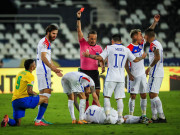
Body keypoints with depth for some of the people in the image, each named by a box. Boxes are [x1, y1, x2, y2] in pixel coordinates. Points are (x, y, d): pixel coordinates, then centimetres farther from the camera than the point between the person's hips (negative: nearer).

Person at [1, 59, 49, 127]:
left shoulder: (20, 74, 20)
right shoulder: (30, 76, -7)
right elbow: (29, 91, -17)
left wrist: (33, 93, 21)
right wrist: (34, 94, 5)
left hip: (14, 101, 8)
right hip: (23, 100, -8)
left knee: (17, 123, 15)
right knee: (45, 99, 7)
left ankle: (7, 119, -16)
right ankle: (38, 121, 4)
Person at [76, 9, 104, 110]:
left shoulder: (99, 48, 10)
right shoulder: (83, 44, 2)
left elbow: (101, 59, 17)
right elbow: (79, 31, -6)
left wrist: (103, 66, -4)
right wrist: (78, 19, -14)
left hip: (94, 72, 3)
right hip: (84, 71, -2)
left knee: (97, 92, -3)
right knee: (86, 93, -3)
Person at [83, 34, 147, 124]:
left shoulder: (109, 48, -1)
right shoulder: (126, 50, 9)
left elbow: (100, 57, -7)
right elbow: (135, 60, 18)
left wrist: (89, 55, 6)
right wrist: (142, 57, 38)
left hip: (111, 77, -3)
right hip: (121, 78, 3)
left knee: (107, 96, 3)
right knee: (119, 98, 6)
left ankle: (108, 116, -10)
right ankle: (120, 117, -1)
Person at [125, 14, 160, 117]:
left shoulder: (141, 44, 6)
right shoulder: (129, 48, -12)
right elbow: (126, 63, -10)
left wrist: (155, 22, 2)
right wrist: (129, 74, -17)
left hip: (142, 74, 6)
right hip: (134, 76, -6)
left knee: (144, 95, 8)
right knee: (133, 96, -4)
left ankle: (144, 114, 15)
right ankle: (131, 115, 1)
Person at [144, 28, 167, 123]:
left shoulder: (153, 44, -13)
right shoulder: (158, 44, 17)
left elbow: (157, 58, -25)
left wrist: (149, 67, -15)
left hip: (155, 73, -10)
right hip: (159, 73, 10)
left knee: (153, 95, -11)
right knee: (152, 95, 13)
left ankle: (162, 117, -14)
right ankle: (154, 117, 14)